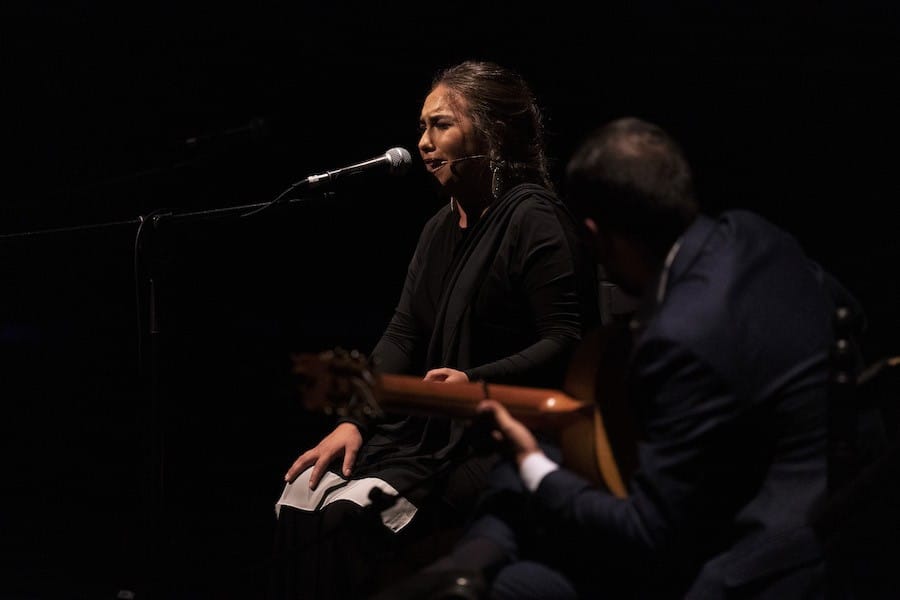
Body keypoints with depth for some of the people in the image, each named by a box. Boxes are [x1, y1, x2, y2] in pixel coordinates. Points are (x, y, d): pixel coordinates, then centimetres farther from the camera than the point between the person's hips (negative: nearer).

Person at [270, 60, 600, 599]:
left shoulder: (535, 220, -10)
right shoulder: (441, 230, 18)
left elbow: (568, 343, -18)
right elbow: (402, 336, 12)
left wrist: (475, 382, -30)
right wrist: (354, 422, -2)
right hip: (431, 428, 9)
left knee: (347, 516, -25)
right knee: (302, 499, -12)